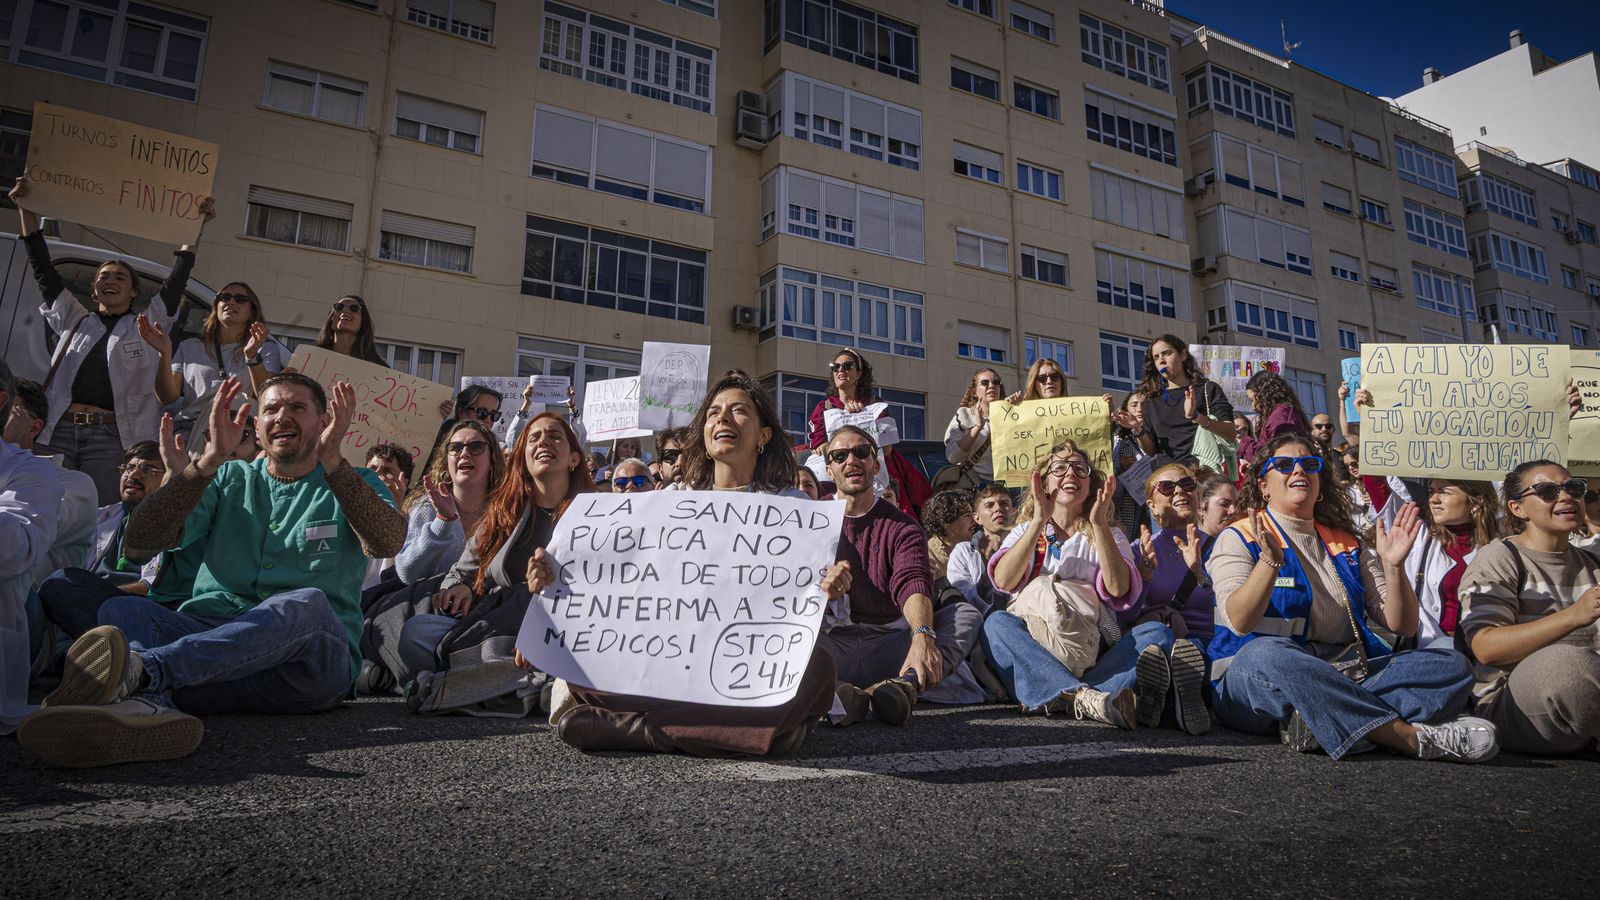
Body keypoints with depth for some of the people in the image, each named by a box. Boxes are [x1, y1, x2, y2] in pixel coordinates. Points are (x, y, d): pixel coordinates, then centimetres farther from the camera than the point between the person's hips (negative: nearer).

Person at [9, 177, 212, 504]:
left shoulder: (147, 326, 15)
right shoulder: (73, 321, 23)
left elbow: (177, 279, 10)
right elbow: (43, 270, 20)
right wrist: (26, 211, 17)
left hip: (111, 437, -2)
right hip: (58, 431, 3)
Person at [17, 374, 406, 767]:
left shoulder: (353, 485, 11)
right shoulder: (229, 480, 18)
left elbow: (388, 542, -13)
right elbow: (139, 545, 1)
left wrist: (332, 460, -23)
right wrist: (210, 460, -10)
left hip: (310, 658, -3)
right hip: (210, 641, 3)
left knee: (308, 603, -33)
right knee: (120, 608, -19)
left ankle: (138, 669, -49)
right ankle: (148, 705, -50)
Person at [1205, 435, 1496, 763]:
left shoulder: (1347, 546, 19)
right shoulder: (1239, 539, 3)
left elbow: (1402, 625, 10)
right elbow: (1240, 623, -15)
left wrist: (1393, 565, -6)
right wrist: (1270, 561, -29)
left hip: (1347, 678, 6)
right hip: (1256, 679, -5)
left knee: (1451, 665, -11)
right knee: (1266, 653, -38)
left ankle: (1321, 725, -33)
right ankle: (1413, 736, -34)